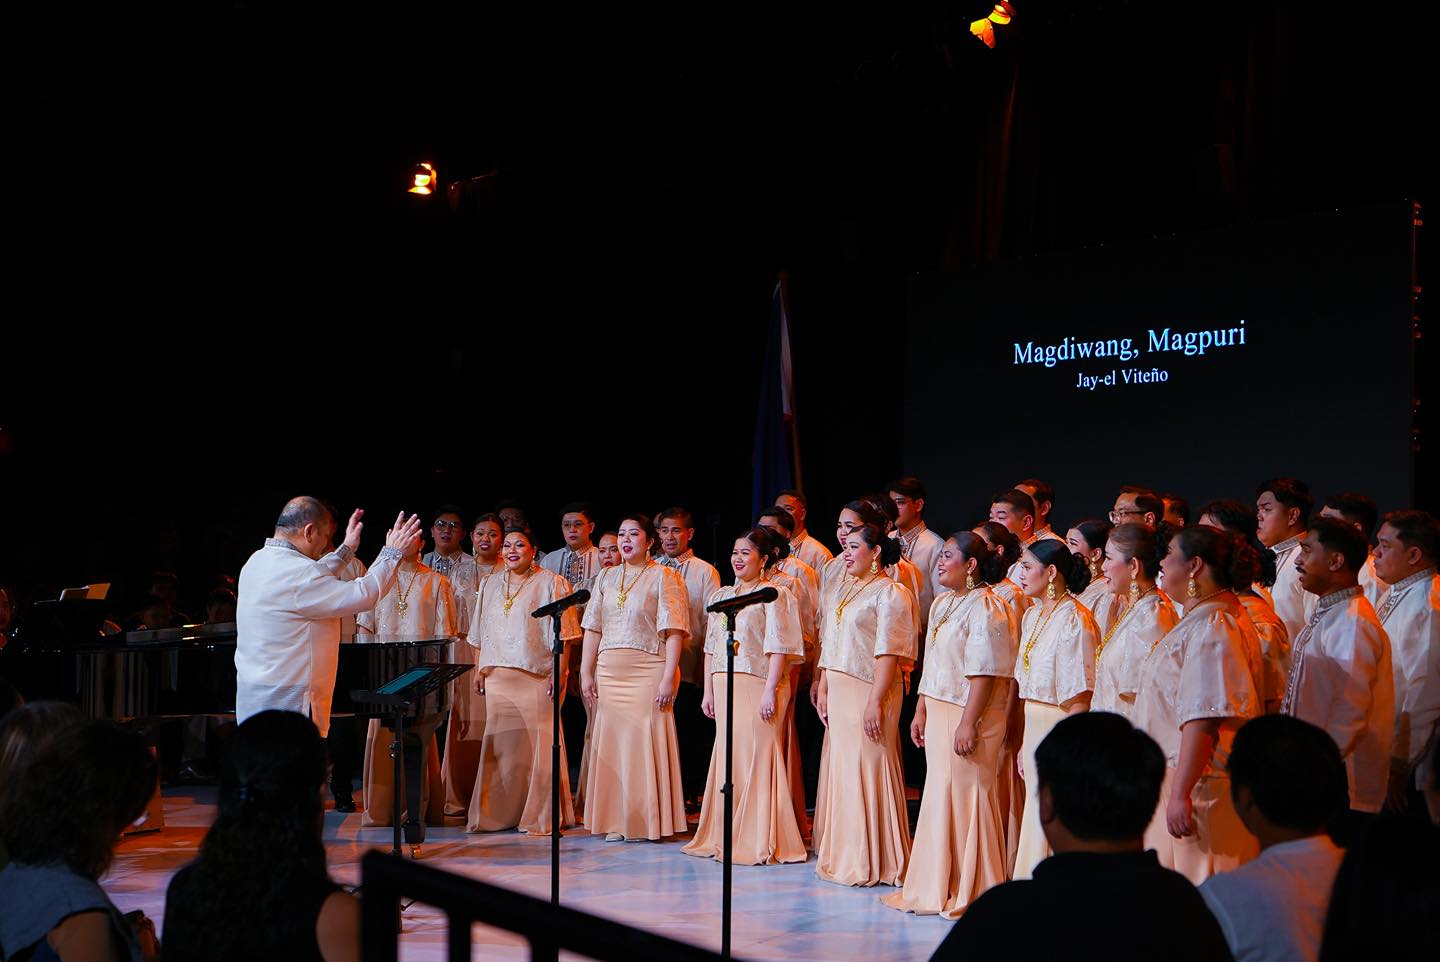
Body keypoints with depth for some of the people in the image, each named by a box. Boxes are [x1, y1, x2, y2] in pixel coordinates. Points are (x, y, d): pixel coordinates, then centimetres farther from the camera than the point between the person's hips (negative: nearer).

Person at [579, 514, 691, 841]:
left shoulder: (664, 577, -1)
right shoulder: (606, 578, 15)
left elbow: (674, 631, -8)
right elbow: (593, 628, 15)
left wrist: (668, 678, -15)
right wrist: (586, 673, 7)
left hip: (648, 671, -5)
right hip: (610, 671, 5)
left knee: (647, 742, -5)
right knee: (612, 743, 4)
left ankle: (650, 820, 6)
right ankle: (615, 822, 12)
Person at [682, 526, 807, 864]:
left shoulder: (775, 594, -4)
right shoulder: (721, 595, 17)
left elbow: (778, 647, -11)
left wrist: (770, 690, -18)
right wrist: (709, 691, 14)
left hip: (757, 685, -6)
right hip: (724, 686, 7)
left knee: (756, 758, -7)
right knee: (726, 758, 7)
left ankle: (759, 843, -1)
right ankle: (724, 839, 15)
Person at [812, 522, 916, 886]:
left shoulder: (890, 593, -9)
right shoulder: (839, 590, 16)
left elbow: (889, 654, -15)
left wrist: (876, 701, -20)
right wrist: (823, 689, 13)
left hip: (868, 691, -8)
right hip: (839, 692, 8)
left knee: (866, 769, -5)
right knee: (838, 768, 11)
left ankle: (871, 862, 3)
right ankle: (841, 855, 21)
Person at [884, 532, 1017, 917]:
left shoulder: (986, 608, -14)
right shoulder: (942, 604, 15)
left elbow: (985, 673, -19)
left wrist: (968, 723, -22)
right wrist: (921, 712, 19)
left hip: (968, 716, -9)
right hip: (939, 712, 9)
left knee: (967, 797, -3)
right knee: (940, 797, 12)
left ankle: (970, 893, 8)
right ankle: (937, 889, 21)